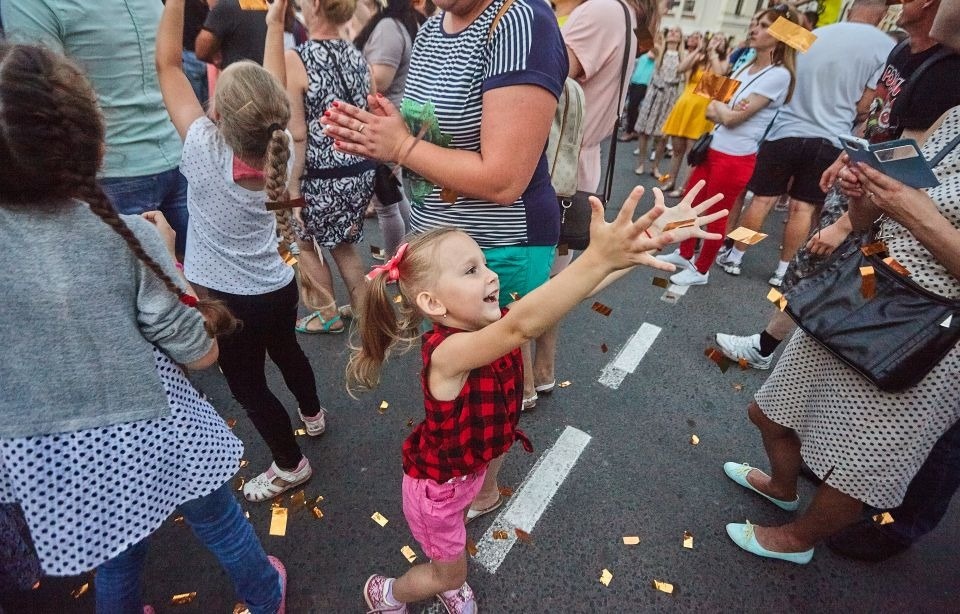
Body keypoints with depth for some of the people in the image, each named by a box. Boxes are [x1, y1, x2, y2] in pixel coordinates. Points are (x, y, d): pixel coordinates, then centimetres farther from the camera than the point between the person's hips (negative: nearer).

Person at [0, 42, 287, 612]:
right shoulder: (129, 237, -22)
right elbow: (201, 354, -13)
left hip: (47, 461, 2)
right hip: (148, 436, -1)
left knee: (115, 554, 28)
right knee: (218, 520, 25)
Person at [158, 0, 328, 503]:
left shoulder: (204, 147, -23)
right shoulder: (279, 146, -12)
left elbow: (167, 64, -14)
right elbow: (271, 95, 4)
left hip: (227, 300, -5)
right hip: (278, 286, 5)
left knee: (247, 385, 13)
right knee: (286, 350, 30)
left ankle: (289, 465, 28)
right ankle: (312, 414, 54)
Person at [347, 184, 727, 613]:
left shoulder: (491, 326, -18)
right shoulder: (447, 351, -40)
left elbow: (570, 293, -26)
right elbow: (523, 326, -59)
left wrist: (637, 245, -37)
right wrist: (599, 257, -69)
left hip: (468, 471, 6)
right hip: (436, 486, -6)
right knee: (450, 573, 21)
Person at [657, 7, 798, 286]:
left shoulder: (779, 75, -14)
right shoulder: (746, 66, 12)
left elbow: (732, 118, -18)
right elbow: (713, 110, 10)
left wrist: (718, 105, 0)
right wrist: (724, 109, -11)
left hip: (735, 158, -8)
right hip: (713, 148, 8)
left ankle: (700, 270, 19)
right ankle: (684, 254, 34)